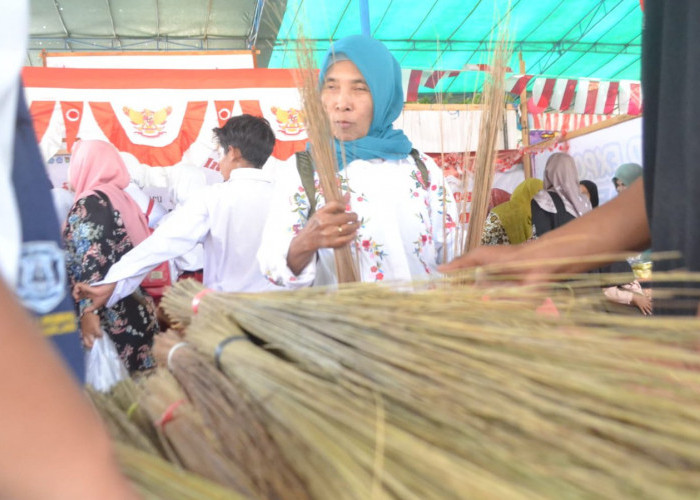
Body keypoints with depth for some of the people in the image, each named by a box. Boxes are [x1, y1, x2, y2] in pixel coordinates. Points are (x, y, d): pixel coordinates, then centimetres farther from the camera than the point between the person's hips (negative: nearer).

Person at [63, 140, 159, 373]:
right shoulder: (124, 200, 14)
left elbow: (94, 262, -18)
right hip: (137, 313, 8)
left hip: (111, 318, -8)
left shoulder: (89, 203, -8)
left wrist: (88, 310, -23)